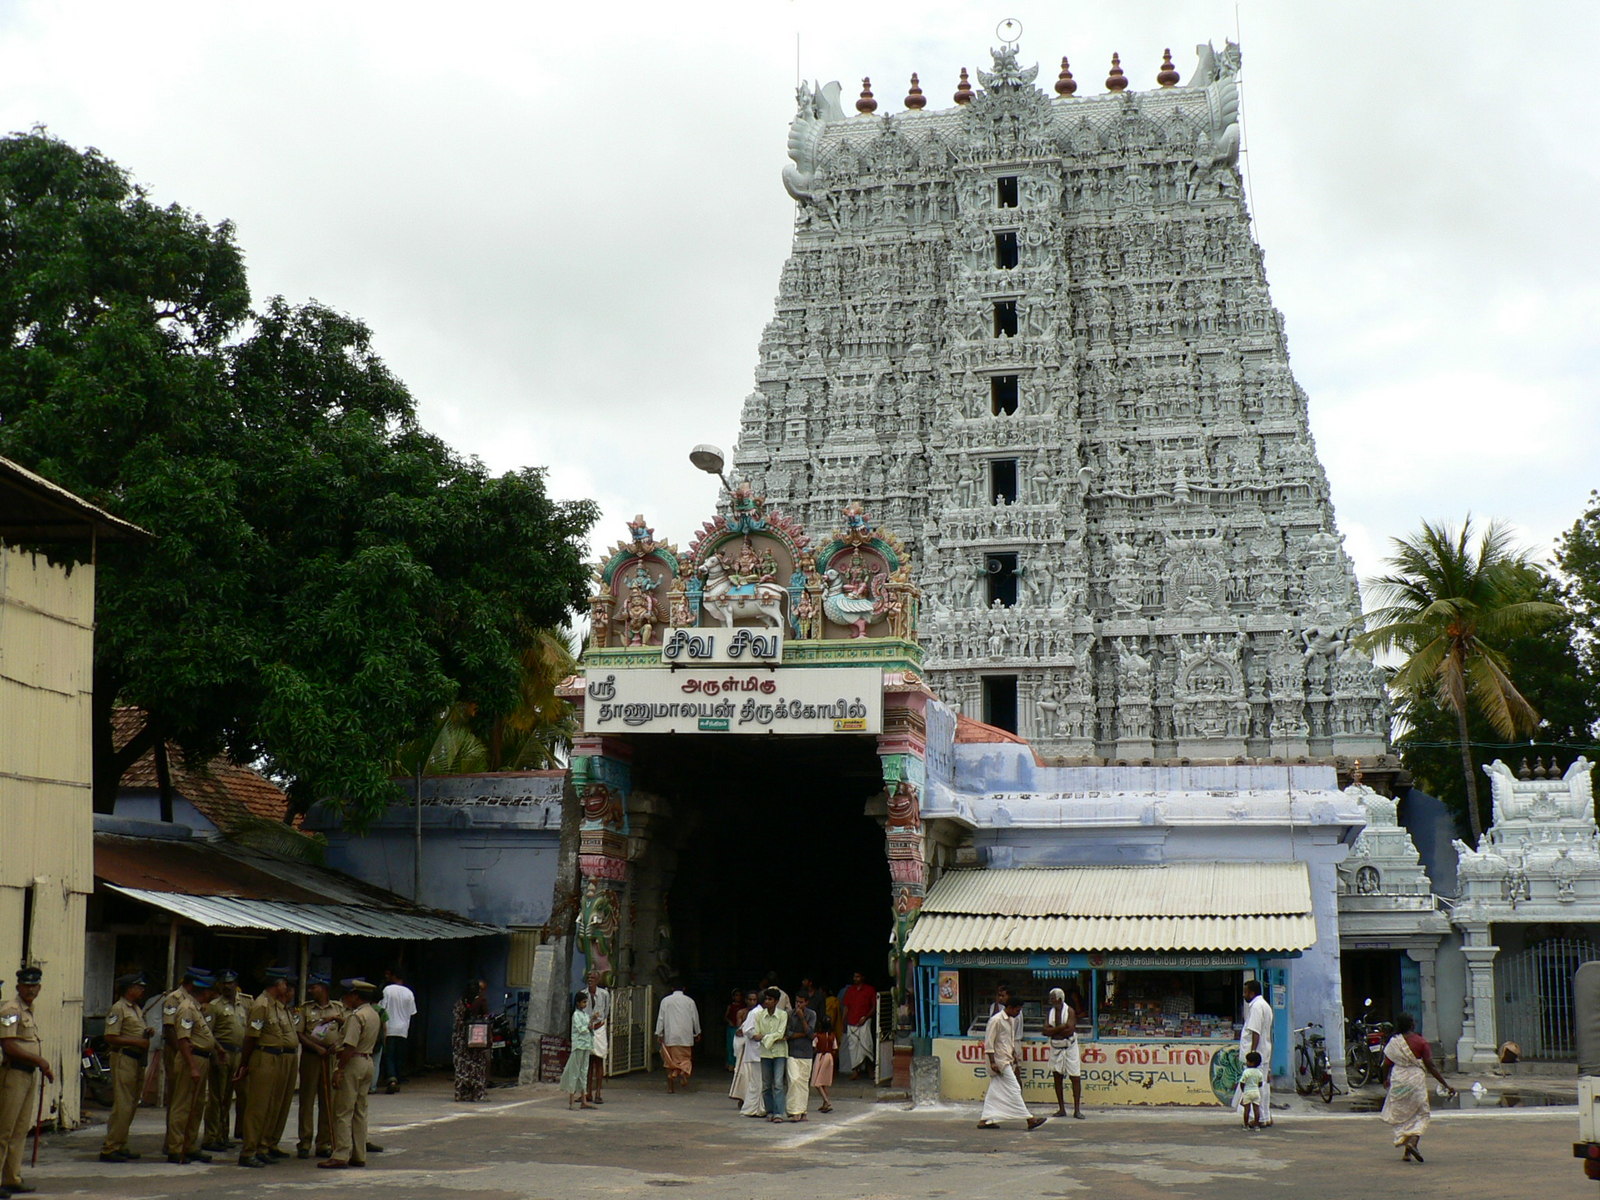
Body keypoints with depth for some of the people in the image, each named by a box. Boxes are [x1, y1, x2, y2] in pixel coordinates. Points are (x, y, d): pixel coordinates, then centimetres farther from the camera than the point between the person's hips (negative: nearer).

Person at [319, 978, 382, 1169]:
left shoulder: (356, 1016, -17)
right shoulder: (373, 1014, 13)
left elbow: (350, 1047, -22)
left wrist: (339, 1069, -20)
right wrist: (337, 1047, 14)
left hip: (352, 1063, -9)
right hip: (367, 1061, 9)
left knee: (343, 1112, -6)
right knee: (360, 1111, 13)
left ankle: (341, 1155, -8)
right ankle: (359, 1155, 15)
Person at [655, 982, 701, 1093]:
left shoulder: (666, 1000, 1)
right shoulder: (690, 1001, 1)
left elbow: (661, 1018, 0)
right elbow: (695, 1018, 8)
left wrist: (659, 1034, 5)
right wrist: (697, 1033, 20)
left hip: (670, 1036, 0)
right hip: (685, 1036, 0)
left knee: (670, 1060, 8)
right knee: (685, 1058, 7)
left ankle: (670, 1086, 7)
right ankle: (684, 1072, -25)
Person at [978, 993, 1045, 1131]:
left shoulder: (1011, 1020, 13)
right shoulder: (996, 1020, -15)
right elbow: (988, 1042, -16)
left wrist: (1014, 1056, 18)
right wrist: (992, 1062, -19)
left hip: (1007, 1060, 9)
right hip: (999, 1060, -9)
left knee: (995, 1091, 8)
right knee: (1014, 1089, -8)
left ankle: (985, 1120, 11)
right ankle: (1029, 1119, -9)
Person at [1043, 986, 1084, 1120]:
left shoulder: (1070, 1011, -7)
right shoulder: (1050, 1012, 6)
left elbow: (1070, 1030, -19)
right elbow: (1046, 1031, -5)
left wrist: (1054, 1030, -10)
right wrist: (1062, 1028, -15)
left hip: (1069, 1047, -5)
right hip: (1055, 1047, 5)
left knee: (1075, 1077, -7)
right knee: (1057, 1077, 6)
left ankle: (1077, 1109, -4)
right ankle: (1061, 1109, 12)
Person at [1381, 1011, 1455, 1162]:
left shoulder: (1394, 1042, 0)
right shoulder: (1421, 1042, -7)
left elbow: (1386, 1065, 6)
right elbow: (1430, 1066, -9)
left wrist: (1386, 1079, 27)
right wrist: (1446, 1085, -4)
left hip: (1398, 1081, 3)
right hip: (1416, 1080, -3)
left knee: (1401, 1116, 13)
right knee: (1422, 1113, 10)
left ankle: (1406, 1152, 9)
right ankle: (1413, 1142, -14)